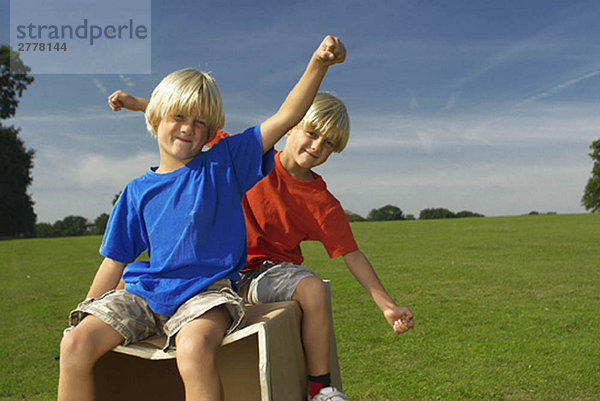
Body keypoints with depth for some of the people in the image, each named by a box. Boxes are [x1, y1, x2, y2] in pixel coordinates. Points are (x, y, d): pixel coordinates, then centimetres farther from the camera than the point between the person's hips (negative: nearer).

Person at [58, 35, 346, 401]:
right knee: (75, 343, -19)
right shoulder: (138, 192, 12)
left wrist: (318, 64, -15)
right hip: (144, 290, 4)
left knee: (194, 347, -36)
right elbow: (116, 261, 17)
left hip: (206, 289, -3)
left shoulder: (224, 163, 5)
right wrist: (85, 314, 15)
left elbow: (284, 117, -3)